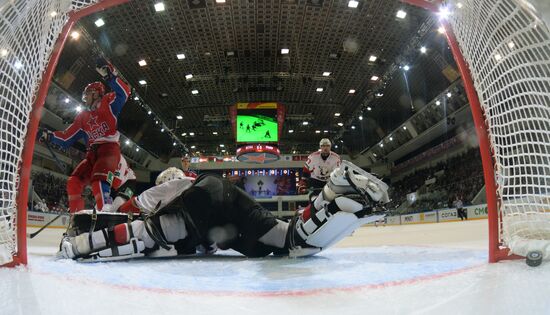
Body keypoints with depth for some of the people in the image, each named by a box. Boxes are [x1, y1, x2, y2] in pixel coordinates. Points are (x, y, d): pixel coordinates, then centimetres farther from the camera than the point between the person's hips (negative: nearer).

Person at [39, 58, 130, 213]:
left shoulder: (108, 103, 7)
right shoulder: (82, 117, 24)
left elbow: (123, 93, -14)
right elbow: (66, 139, 25)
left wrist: (108, 74, -23)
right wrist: (48, 136, 15)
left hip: (110, 149, -7)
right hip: (92, 154, 7)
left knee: (98, 179, -30)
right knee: (73, 181, -6)